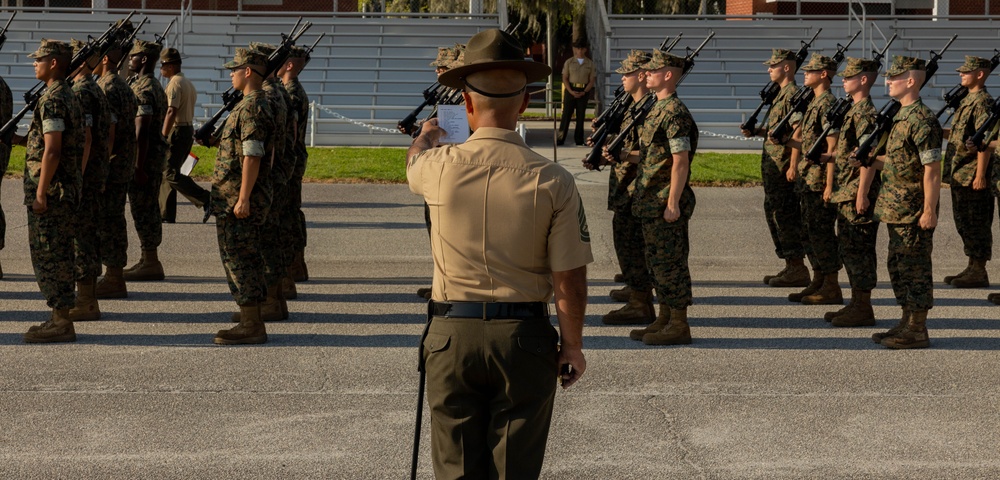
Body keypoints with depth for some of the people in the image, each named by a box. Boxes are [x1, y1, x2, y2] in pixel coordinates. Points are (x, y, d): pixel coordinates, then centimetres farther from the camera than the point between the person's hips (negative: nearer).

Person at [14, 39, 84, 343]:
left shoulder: (52, 100, -16)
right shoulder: (68, 96, 14)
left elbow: (52, 151, -21)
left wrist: (41, 193, -19)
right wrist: (19, 140, 16)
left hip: (50, 189, -10)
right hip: (67, 187, 10)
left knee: (48, 254, -5)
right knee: (57, 255, 13)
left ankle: (61, 323, -2)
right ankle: (60, 318, 19)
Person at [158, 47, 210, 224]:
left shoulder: (174, 83, -14)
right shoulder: (188, 83, 17)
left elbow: (171, 111, -23)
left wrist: (163, 136, -24)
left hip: (177, 131, -10)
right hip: (189, 129, 10)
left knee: (170, 174, -9)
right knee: (167, 172, 12)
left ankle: (206, 199, -17)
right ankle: (167, 214, 12)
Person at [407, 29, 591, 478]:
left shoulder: (440, 168, -6)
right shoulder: (553, 181, -10)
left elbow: (414, 159, 22)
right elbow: (569, 280, -9)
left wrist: (427, 134, 45)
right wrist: (573, 345, 7)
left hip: (452, 338, 1)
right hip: (525, 339, -1)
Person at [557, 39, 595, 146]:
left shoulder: (590, 64, 5)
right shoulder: (569, 62, 3)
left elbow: (592, 80, 4)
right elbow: (565, 78, 1)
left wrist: (584, 92, -10)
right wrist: (571, 91, -12)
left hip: (584, 92, 1)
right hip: (570, 90, -1)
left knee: (581, 116, 3)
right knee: (566, 114, -4)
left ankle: (579, 139, 9)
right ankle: (560, 138, -3)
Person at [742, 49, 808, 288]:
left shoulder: (793, 95, -14)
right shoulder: (781, 95, 17)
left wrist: (793, 166, -23)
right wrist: (755, 131, 9)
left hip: (783, 167, -11)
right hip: (772, 166, 11)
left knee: (785, 215, -8)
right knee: (774, 213, 13)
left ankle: (798, 269, -4)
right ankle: (791, 266, 19)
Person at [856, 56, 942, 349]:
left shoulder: (922, 120, -18)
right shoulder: (903, 117, 12)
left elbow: (932, 169, -20)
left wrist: (929, 211, -21)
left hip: (913, 212, -10)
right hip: (897, 210, 10)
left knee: (914, 269, -3)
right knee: (898, 267, 15)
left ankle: (917, 332, 3)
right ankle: (908, 323, 24)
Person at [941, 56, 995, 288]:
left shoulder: (983, 102, -14)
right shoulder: (968, 101, 16)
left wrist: (980, 175, -23)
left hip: (973, 176, -10)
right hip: (960, 174, 10)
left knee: (976, 224, -4)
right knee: (964, 223, 14)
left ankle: (979, 272, 0)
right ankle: (972, 268, 21)